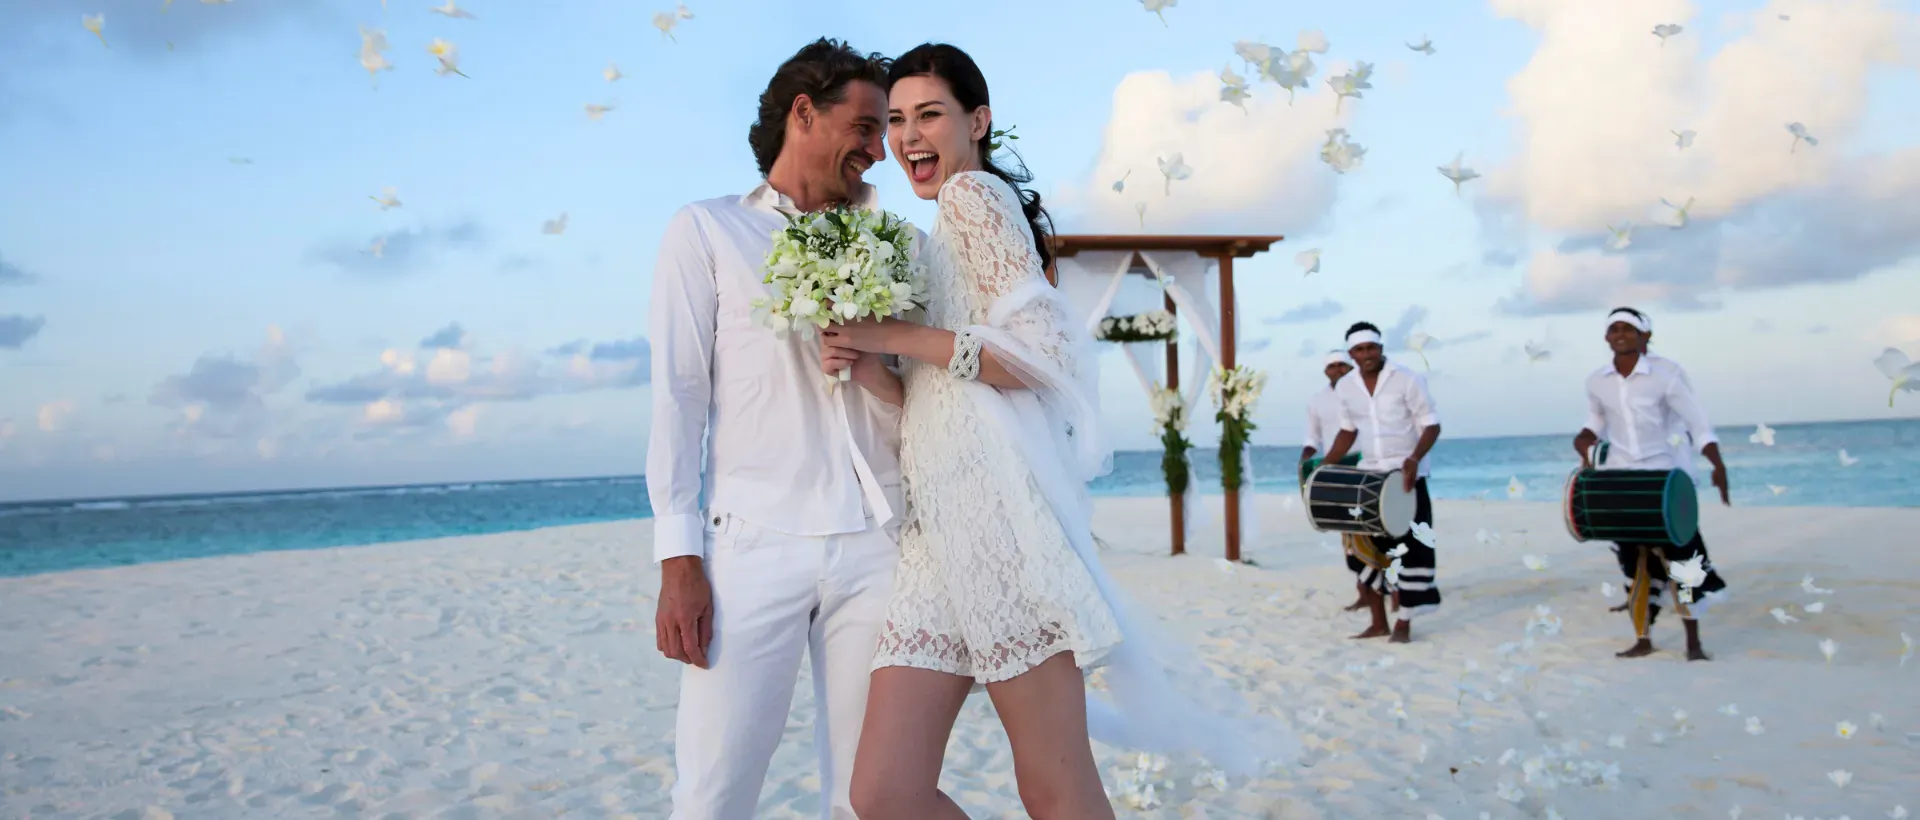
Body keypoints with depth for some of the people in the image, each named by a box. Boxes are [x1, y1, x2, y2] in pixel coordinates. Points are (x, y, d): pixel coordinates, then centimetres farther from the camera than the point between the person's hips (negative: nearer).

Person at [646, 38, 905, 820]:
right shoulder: (707, 230, 10)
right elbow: (678, 396, 1)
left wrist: (875, 369, -6)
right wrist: (678, 559, -7)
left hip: (874, 546, 4)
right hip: (755, 544, -3)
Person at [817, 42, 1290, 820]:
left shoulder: (974, 194, 0)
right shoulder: (952, 230, 27)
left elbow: (1040, 355, -11)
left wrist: (897, 337, -10)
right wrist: (864, 358, 12)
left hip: (998, 509, -9)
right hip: (940, 530, 9)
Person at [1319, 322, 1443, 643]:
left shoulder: (1407, 380, -11)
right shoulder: (1345, 387, 3)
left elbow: (1432, 425, -10)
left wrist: (1414, 458, -26)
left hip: (1405, 475, -5)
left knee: (1407, 548, -4)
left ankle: (1403, 624, 3)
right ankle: (1378, 622, 13)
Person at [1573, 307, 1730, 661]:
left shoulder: (1665, 373, -14)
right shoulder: (1596, 382, 0)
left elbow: (1697, 422, -15)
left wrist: (1718, 466, -26)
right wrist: (1585, 439, -4)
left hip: (1664, 476, -4)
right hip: (1620, 482, 4)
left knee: (1678, 557, -4)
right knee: (1634, 562, 7)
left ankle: (1694, 643, 5)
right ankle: (1642, 639, 16)